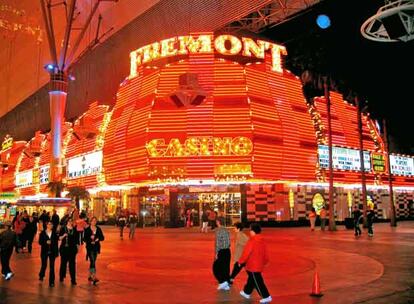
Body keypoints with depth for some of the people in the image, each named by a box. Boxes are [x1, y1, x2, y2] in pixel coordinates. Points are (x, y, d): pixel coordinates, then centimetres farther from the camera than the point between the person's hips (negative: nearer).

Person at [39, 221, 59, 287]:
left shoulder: (54, 233, 2)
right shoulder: (42, 233, 0)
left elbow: (56, 242, 4)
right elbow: (40, 242, -3)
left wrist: (56, 250, 0)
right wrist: (46, 242, -20)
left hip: (52, 252, 0)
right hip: (45, 252, 0)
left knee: (52, 267, -1)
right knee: (44, 265, 9)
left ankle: (51, 281, 5)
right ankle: (41, 275, 41)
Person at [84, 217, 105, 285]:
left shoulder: (98, 229, 5)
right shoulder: (87, 229, -4)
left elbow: (102, 237, 4)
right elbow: (85, 239, -6)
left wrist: (98, 239, -16)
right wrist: (90, 240, -22)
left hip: (96, 248, 4)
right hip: (90, 248, -4)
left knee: (93, 262, 13)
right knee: (92, 262, -14)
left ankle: (90, 276, 28)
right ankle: (94, 277, -20)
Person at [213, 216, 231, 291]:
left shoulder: (218, 231, -14)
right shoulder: (227, 230, 10)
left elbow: (217, 243, -17)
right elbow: (229, 242, 13)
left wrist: (216, 253, -13)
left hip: (221, 251, -7)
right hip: (227, 251, 7)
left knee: (216, 268, 5)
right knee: (226, 268, 12)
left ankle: (222, 282, -4)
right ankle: (226, 285, 16)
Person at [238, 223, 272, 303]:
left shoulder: (251, 241, -22)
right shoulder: (262, 241, 3)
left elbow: (246, 253, -19)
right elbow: (265, 254, 11)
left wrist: (240, 261, -5)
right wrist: (264, 262, 25)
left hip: (253, 266, -9)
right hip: (260, 265, 9)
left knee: (258, 282, 0)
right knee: (251, 279, 22)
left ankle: (266, 297, 1)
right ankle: (246, 292, 37)